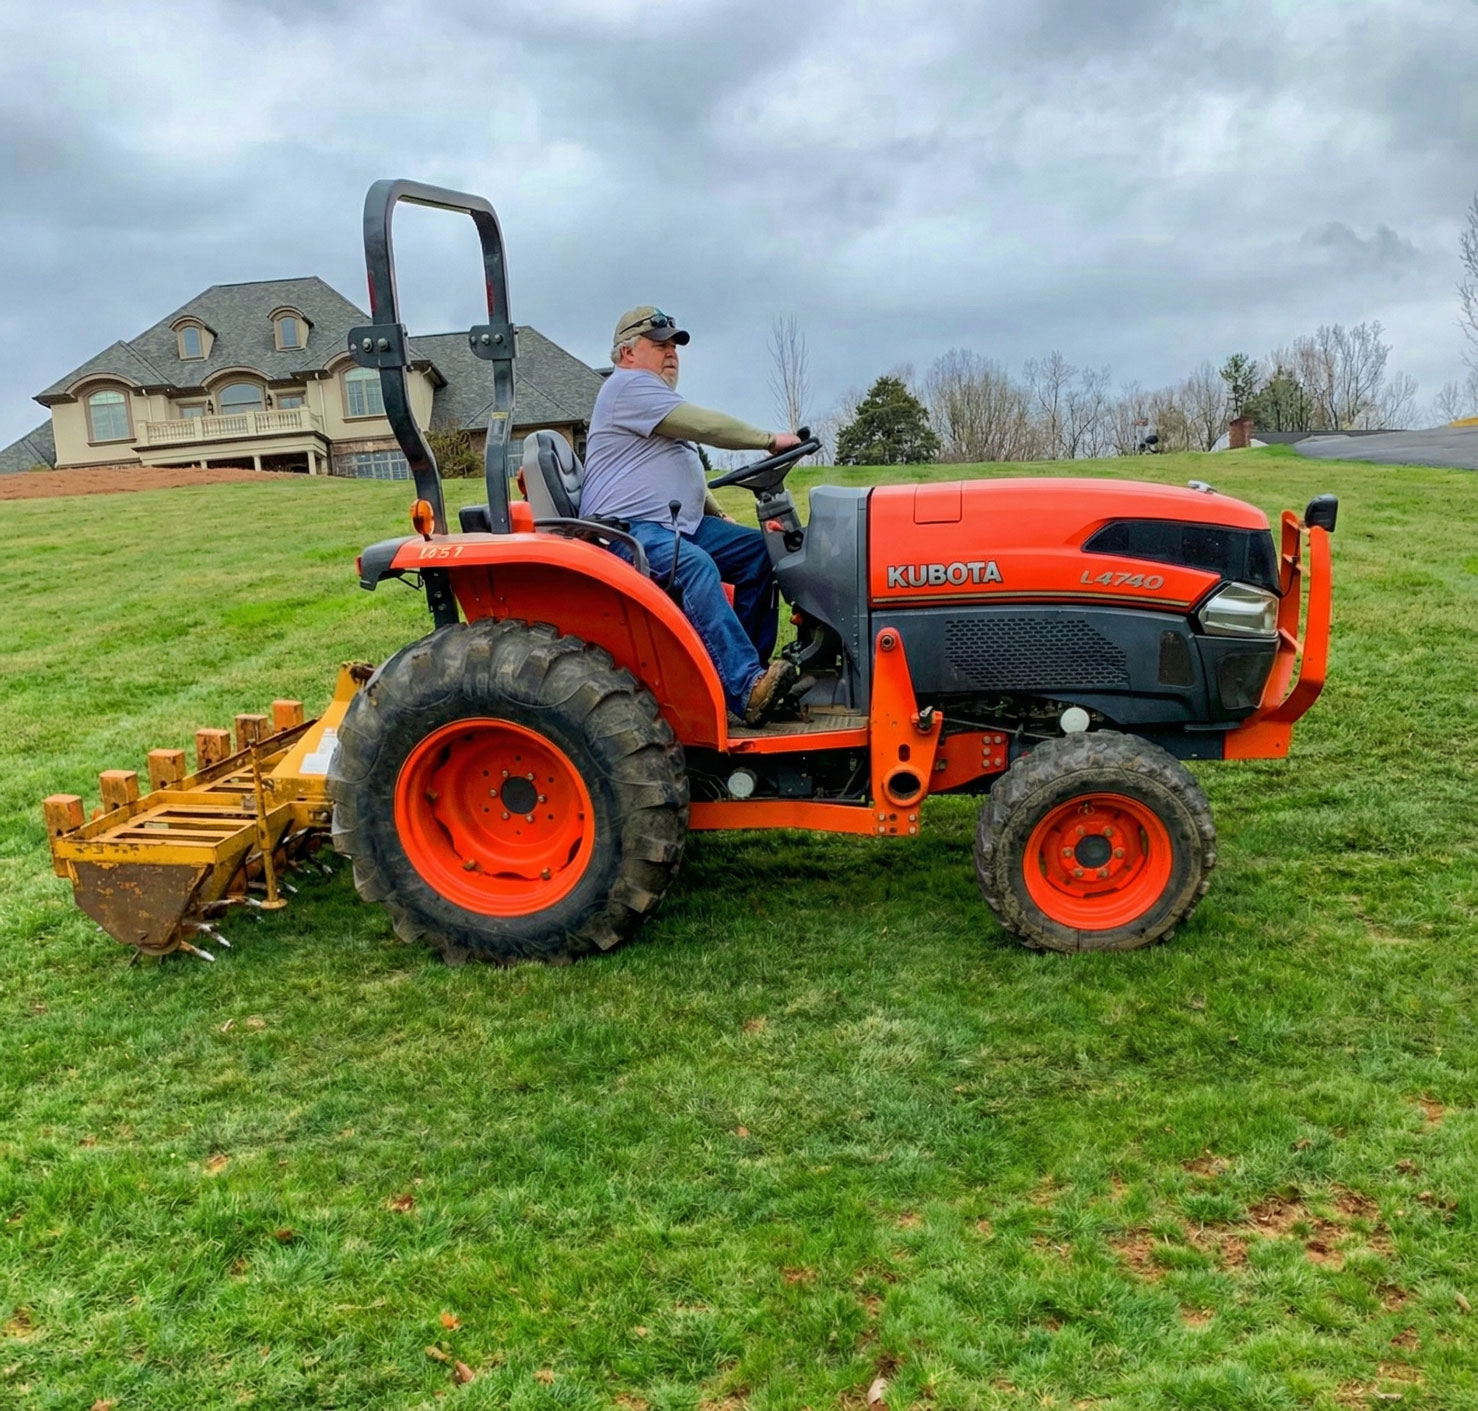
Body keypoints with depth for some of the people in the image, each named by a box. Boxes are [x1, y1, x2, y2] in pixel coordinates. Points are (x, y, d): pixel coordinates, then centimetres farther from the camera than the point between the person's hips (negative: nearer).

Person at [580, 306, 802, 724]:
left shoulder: (654, 395, 28)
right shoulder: (629, 385, -6)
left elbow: (683, 471, 35)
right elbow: (705, 426, -15)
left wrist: (718, 515, 20)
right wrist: (770, 439, -4)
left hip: (679, 524, 11)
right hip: (627, 529, -10)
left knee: (758, 549, -3)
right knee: (696, 566, -36)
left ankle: (750, 666, -5)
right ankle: (744, 690, -44)